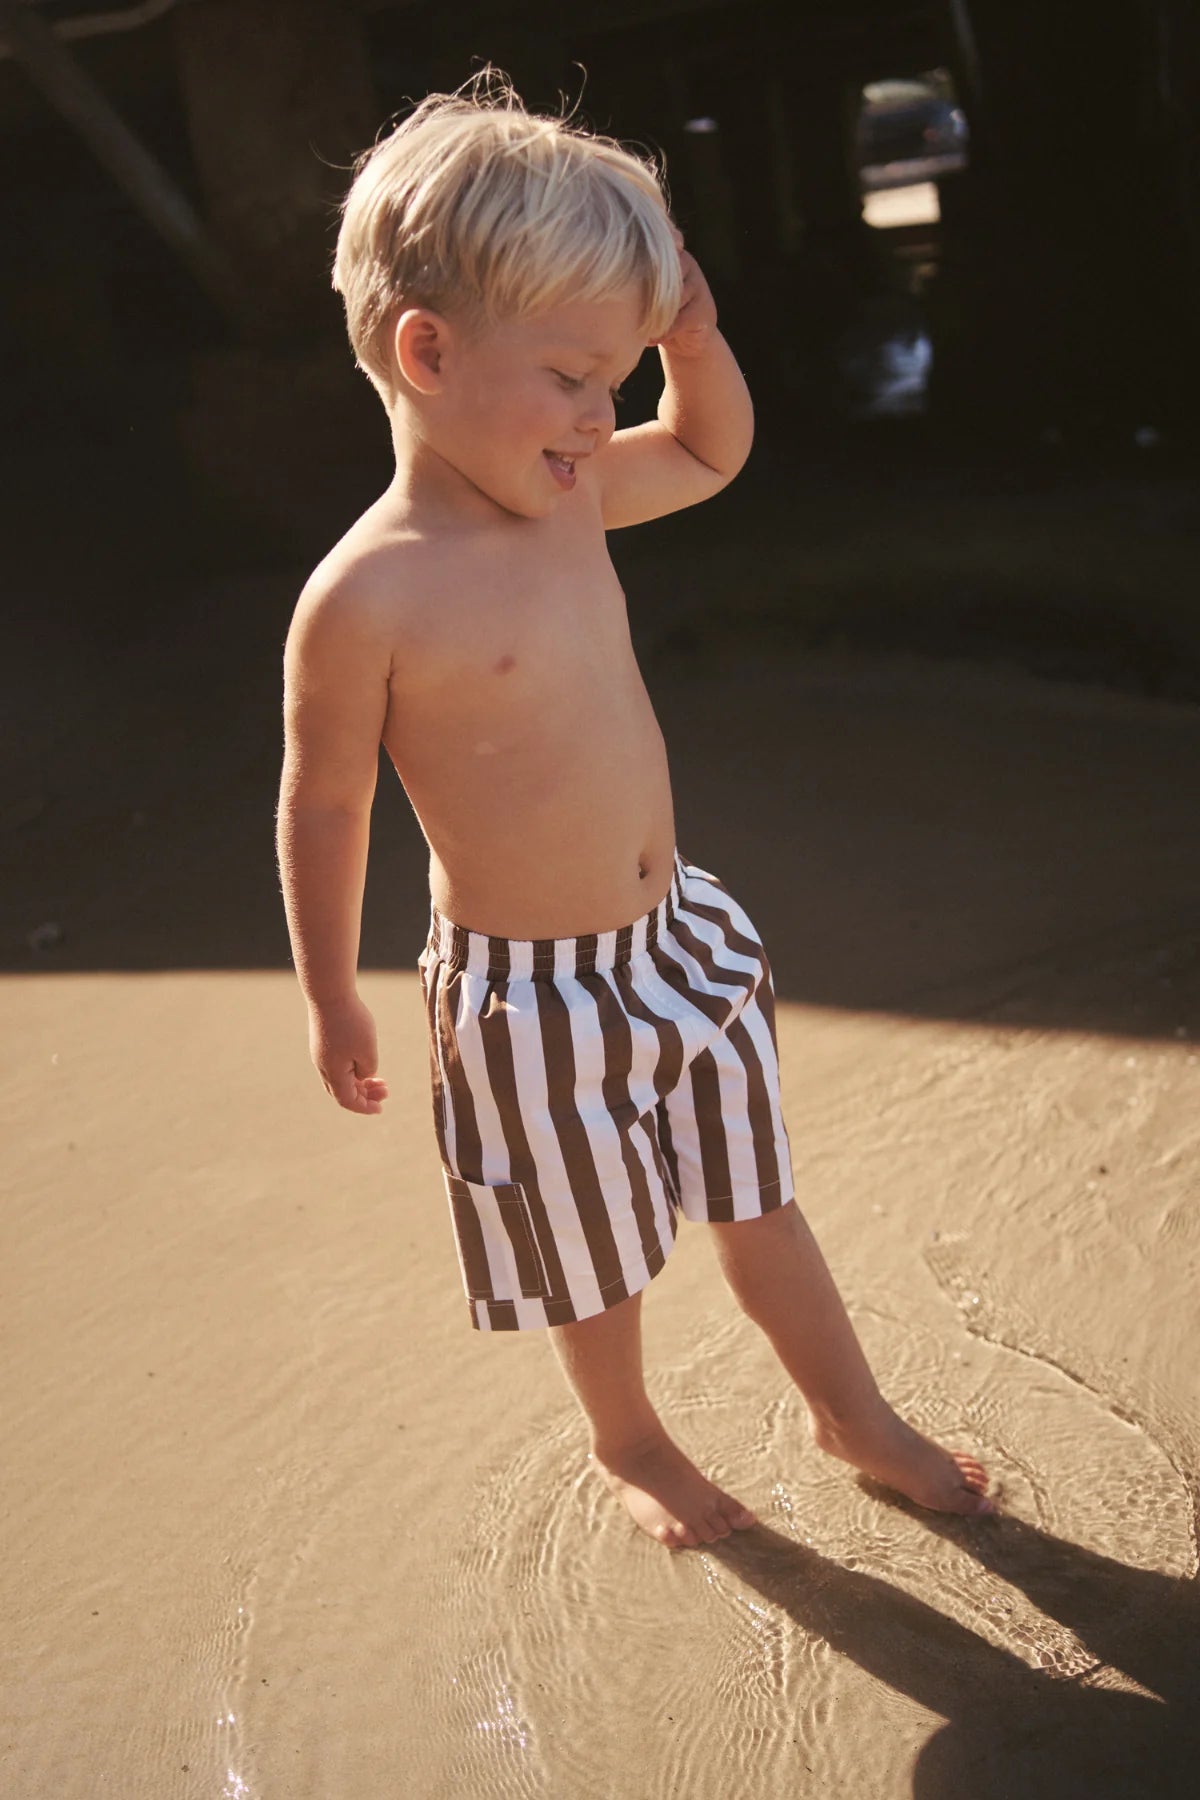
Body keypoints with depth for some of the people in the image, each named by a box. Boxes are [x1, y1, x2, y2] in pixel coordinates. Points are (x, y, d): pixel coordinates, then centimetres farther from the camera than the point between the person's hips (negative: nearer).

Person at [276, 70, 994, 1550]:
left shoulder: (570, 499, -2)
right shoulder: (365, 599, -23)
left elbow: (713, 452, 17)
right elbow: (324, 805, -12)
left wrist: (690, 333, -3)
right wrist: (331, 997, -3)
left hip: (681, 936, 6)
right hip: (531, 995, -6)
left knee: (756, 1199, 22)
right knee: (593, 1257, 17)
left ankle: (851, 1412, 43)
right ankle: (629, 1442, 45)